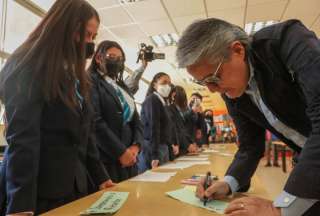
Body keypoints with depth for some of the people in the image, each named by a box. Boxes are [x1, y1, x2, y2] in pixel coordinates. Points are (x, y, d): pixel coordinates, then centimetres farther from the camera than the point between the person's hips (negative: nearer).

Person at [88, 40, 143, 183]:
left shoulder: (122, 87, 17)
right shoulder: (90, 81, -5)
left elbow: (136, 120, 13)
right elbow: (95, 122, -16)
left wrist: (136, 146, -4)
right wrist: (121, 152, -15)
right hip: (106, 159, -6)